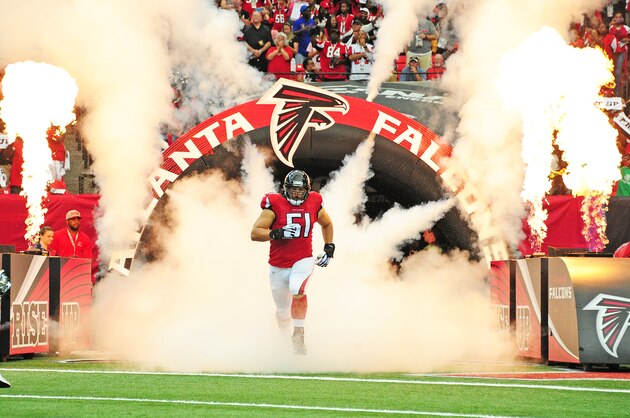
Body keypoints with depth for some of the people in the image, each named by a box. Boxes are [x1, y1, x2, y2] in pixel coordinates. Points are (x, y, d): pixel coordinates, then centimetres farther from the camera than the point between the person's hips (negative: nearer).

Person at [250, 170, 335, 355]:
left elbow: (327, 224, 21)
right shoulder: (275, 204, -11)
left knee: (297, 289, -32)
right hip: (278, 266, 0)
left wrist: (329, 249, 15)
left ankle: (298, 334, -19)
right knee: (283, 311, 11)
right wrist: (277, 234, -29)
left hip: (303, 260, 0)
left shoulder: (314, 204, 0)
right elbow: (255, 233, -15)